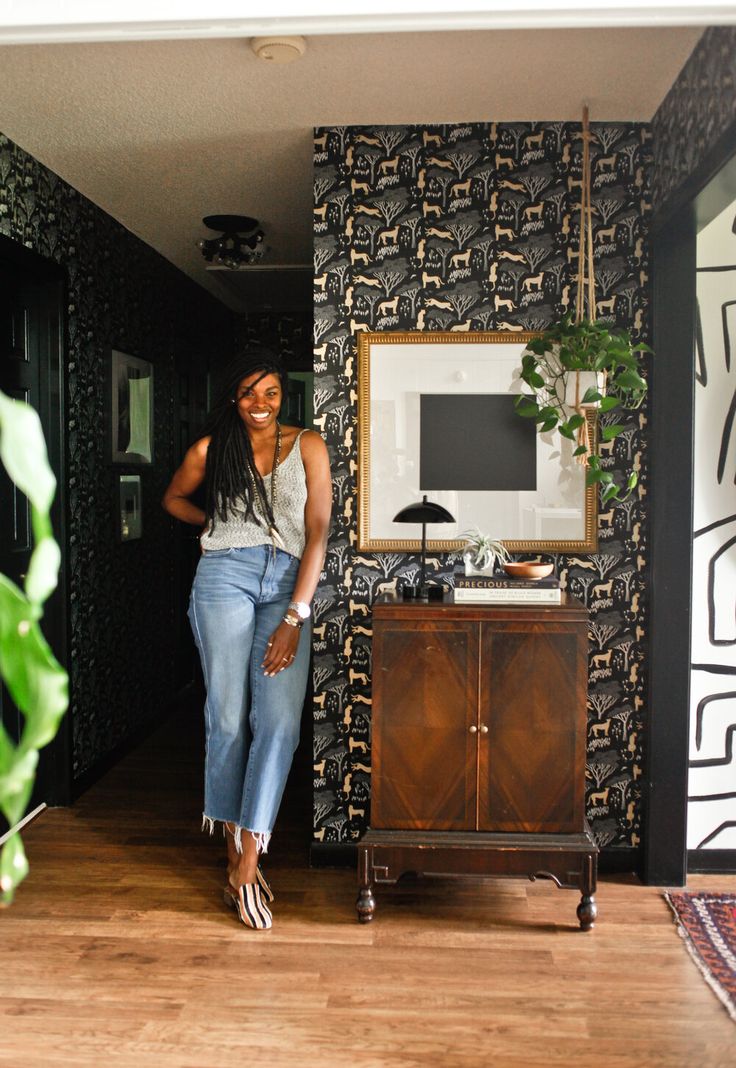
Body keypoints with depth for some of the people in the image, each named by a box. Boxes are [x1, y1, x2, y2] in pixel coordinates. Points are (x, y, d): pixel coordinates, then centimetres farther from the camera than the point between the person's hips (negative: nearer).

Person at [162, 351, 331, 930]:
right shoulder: (211, 449, 8)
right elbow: (173, 499, 28)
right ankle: (238, 855, 11)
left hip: (288, 583, 0)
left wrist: (295, 617, -10)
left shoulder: (308, 447, 5)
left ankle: (246, 865, -4)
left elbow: (317, 533, -2)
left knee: (279, 720, -11)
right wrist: (217, 524, 10)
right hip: (226, 577, 0)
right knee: (228, 718, -2)